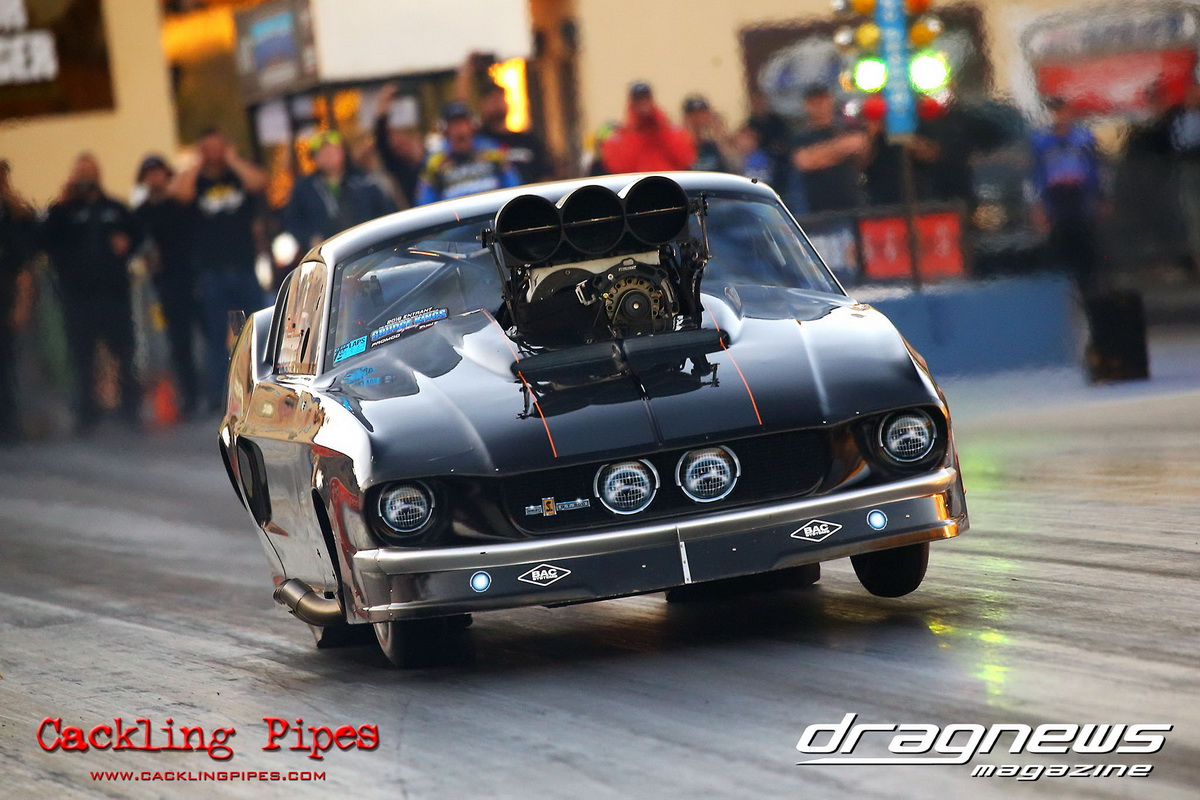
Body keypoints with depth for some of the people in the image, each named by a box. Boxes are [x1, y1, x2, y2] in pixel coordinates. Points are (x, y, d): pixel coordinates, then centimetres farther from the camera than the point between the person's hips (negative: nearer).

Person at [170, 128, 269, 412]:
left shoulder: (240, 177, 10)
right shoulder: (195, 182, 7)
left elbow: (258, 182, -12)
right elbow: (179, 191, -15)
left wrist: (232, 160, -3)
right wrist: (196, 164, -4)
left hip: (245, 268, 1)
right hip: (211, 273, -1)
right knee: (216, 337, 0)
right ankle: (217, 396, 1)